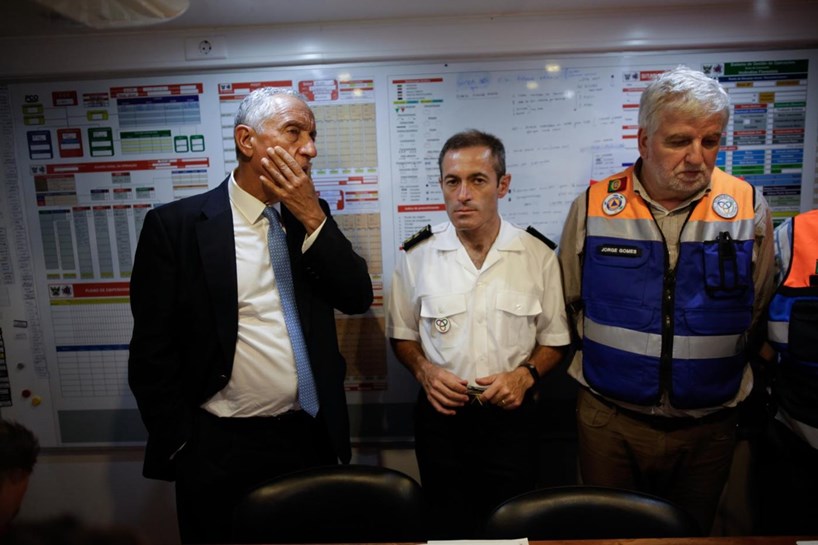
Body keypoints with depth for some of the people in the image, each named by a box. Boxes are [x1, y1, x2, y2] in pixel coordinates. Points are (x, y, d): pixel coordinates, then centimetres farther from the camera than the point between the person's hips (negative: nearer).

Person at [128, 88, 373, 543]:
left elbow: (358, 298, -6)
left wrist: (312, 217, -14)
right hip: (220, 450, -3)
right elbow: (153, 350, -7)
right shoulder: (176, 225, -9)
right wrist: (182, 448, -6)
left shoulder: (312, 217, 4)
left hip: (313, 438, 4)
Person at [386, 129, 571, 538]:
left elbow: (554, 340, 5)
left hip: (510, 416, 0)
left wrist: (525, 374, -13)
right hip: (441, 417, 1)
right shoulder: (416, 256, -4)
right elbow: (402, 335, 7)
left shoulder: (538, 256, -5)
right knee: (447, 526, 17)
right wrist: (424, 370, -11)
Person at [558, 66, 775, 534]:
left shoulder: (750, 210, -5)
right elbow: (568, 302, 4)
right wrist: (606, 356, 6)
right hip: (608, 422, 0)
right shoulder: (593, 208, -8)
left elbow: (761, 314, 6)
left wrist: (724, 375, 9)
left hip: (709, 426, 1)